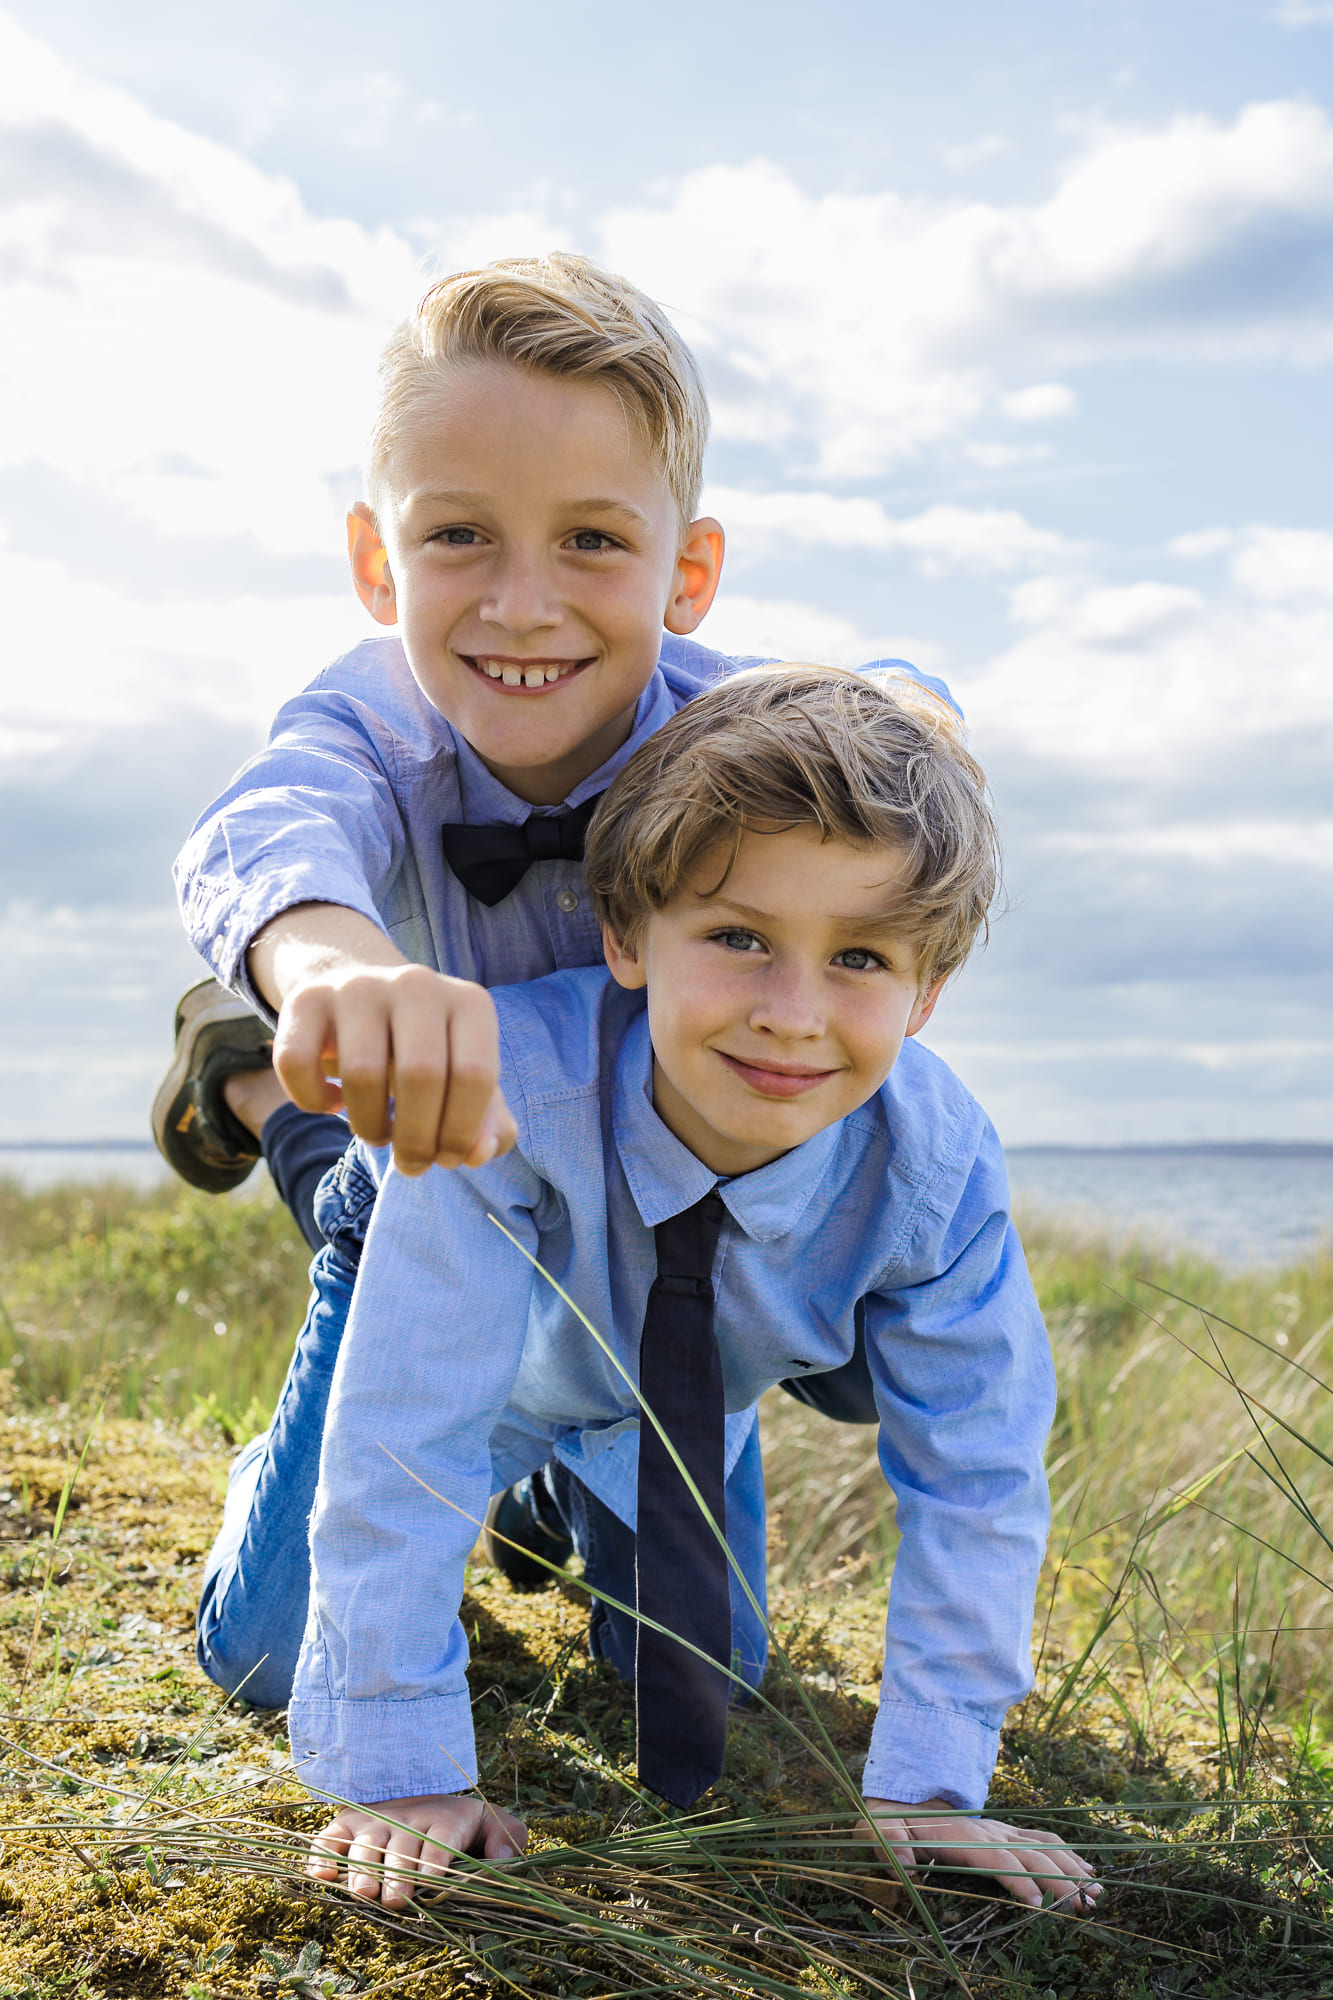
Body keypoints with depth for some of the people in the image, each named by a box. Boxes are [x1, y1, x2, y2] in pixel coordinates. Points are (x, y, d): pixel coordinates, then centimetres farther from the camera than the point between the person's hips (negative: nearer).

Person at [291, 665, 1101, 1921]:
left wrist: (926, 1788, -25)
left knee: (701, 1681, 10)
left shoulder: (938, 1170, -36)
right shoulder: (505, 1089, -46)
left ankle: (571, 1503, 39)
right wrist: (401, 1773, -37)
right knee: (263, 1653, 4)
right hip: (496, 1357, -2)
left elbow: (973, 1475, -24)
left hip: (682, 1390, 2)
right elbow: (407, 1427, -41)